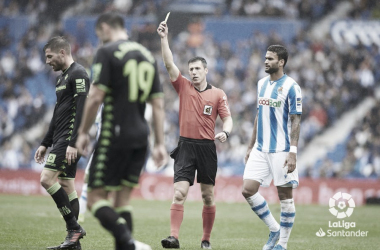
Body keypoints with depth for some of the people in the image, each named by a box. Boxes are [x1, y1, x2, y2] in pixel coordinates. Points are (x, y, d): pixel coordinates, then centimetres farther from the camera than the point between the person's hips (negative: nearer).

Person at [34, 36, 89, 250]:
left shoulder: (78, 74, -11)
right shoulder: (63, 78, 20)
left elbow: (81, 110, -20)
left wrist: (73, 143, -25)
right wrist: (46, 144, 24)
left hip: (71, 138, -10)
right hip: (61, 139, 10)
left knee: (47, 178, -17)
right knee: (66, 185, 7)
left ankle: (74, 227, -13)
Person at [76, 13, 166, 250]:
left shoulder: (107, 53, -6)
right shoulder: (147, 55, 15)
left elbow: (96, 97, -12)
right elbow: (158, 104, 12)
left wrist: (84, 132, -2)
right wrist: (160, 144, 12)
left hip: (115, 136, -7)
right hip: (140, 137, 7)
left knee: (96, 198, -5)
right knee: (122, 200, 11)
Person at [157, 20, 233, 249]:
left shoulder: (218, 94, 4)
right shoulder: (183, 86, 5)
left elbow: (227, 118, 1)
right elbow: (169, 63, -3)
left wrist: (225, 132, -20)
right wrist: (164, 38, -12)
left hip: (207, 147, 0)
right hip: (186, 146, 0)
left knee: (208, 196, 5)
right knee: (179, 193, -12)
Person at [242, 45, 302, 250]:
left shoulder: (291, 87, -9)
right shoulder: (262, 84, 12)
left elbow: (296, 121, -11)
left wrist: (293, 152, -18)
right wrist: (251, 146, 18)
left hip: (281, 151, -7)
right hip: (260, 150, 7)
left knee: (285, 196, 0)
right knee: (248, 190, -2)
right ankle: (274, 229, 14)